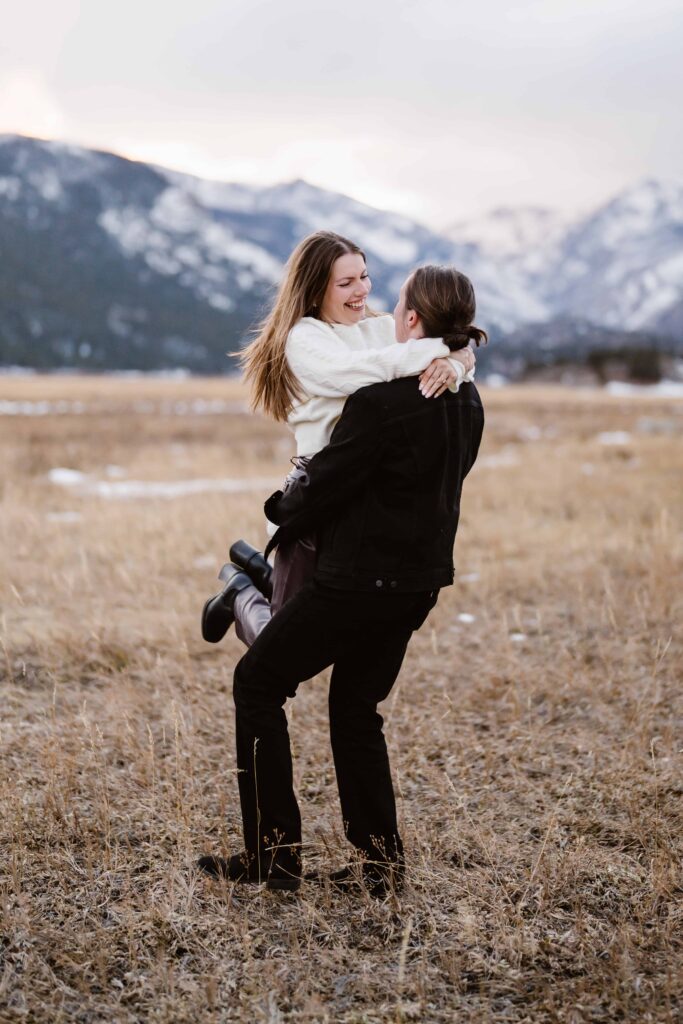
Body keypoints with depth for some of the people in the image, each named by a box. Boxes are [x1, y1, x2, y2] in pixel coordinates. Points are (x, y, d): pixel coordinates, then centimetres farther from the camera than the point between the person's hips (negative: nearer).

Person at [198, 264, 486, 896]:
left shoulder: (382, 399, -21)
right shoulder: (468, 404, 5)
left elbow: (326, 484, -15)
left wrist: (283, 510, 7)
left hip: (361, 578, -8)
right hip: (420, 581, 8)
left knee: (258, 682, 6)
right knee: (356, 709, 20)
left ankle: (272, 857, 8)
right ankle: (380, 861, 21)